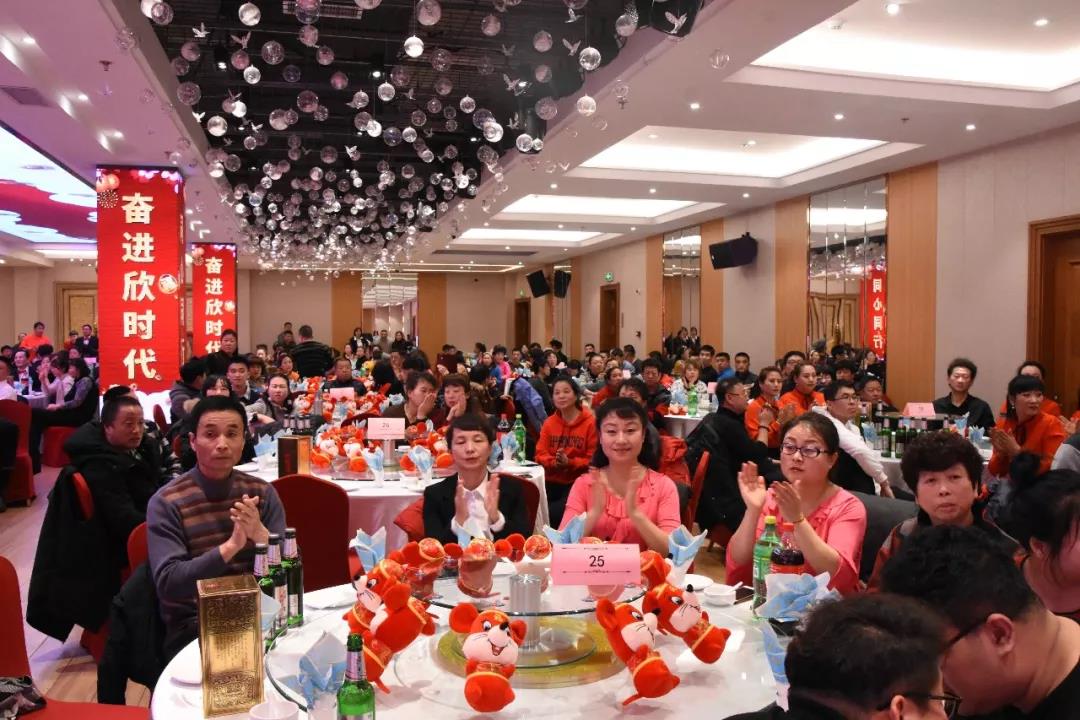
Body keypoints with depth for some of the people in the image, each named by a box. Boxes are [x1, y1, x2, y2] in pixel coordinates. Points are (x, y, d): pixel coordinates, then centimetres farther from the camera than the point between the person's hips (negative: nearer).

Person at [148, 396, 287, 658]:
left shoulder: (262, 493, 4)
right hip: (192, 629, -3)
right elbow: (168, 584, -15)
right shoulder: (166, 502, -5)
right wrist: (231, 545, -27)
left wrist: (260, 534, -22)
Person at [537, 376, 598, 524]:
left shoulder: (590, 422, -5)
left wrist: (569, 463, -19)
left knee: (554, 513, -27)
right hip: (552, 480, 4)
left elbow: (593, 459, -5)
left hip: (578, 482, -4)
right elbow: (540, 453, 9)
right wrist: (554, 462, -13)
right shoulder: (549, 422, 12)